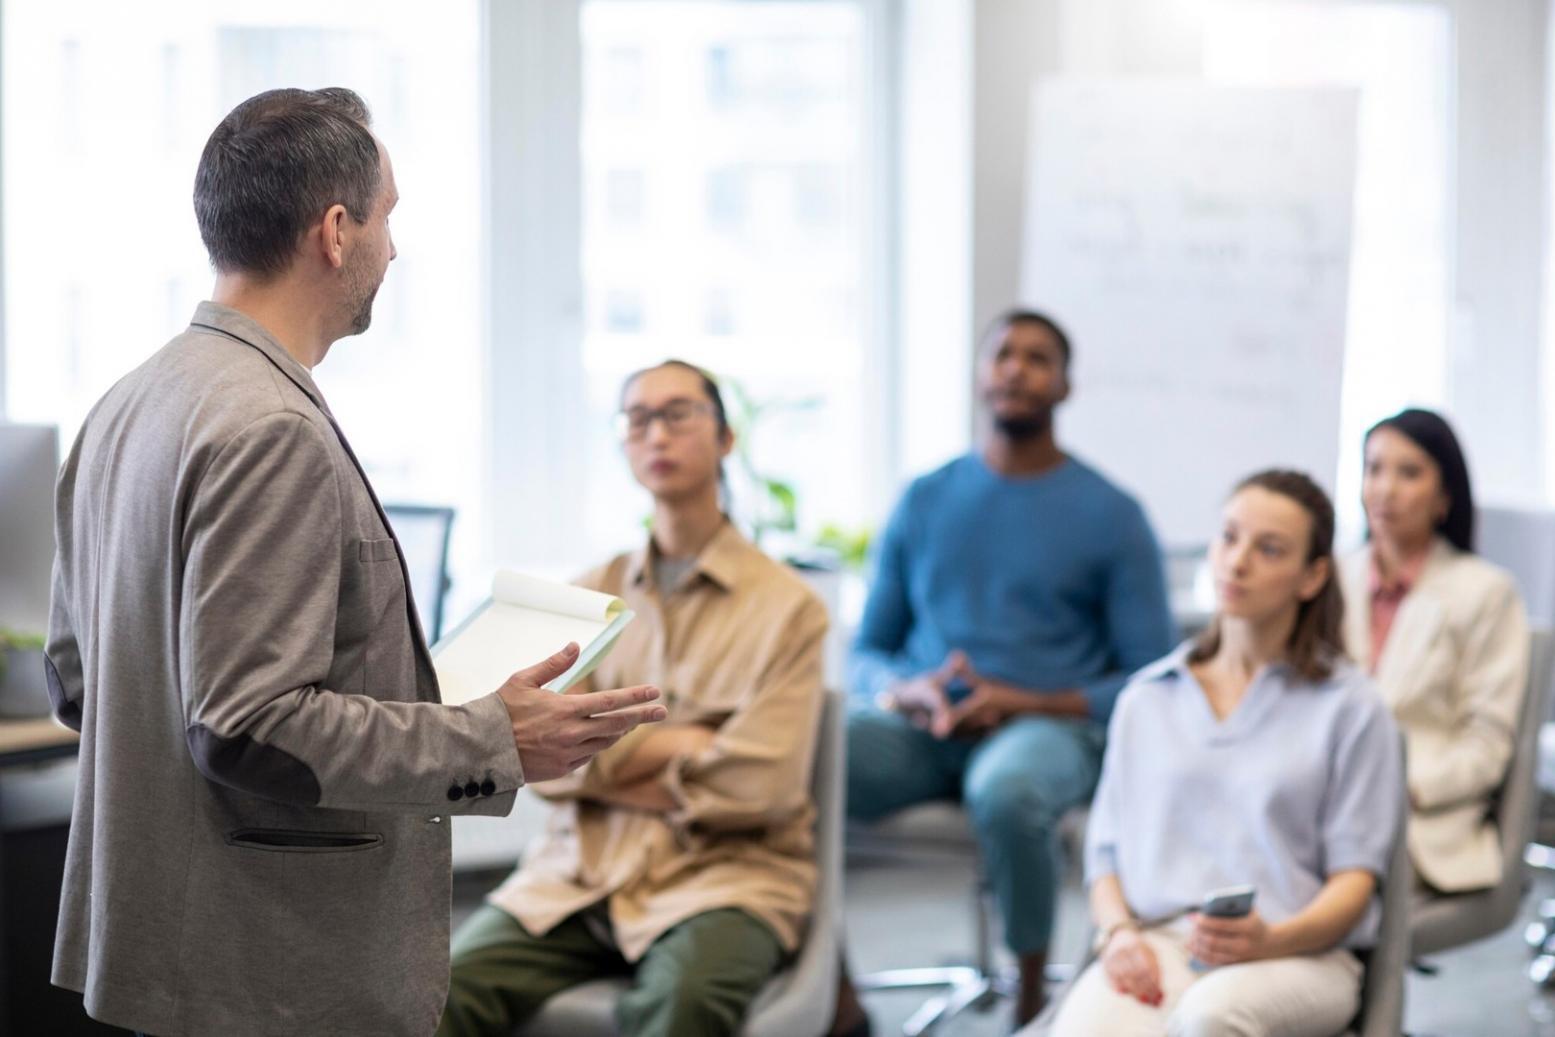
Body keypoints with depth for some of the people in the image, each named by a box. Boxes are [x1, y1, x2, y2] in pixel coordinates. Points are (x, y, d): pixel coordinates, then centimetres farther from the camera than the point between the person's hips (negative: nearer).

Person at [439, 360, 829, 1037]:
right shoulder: (591, 595, 17)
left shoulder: (787, 606, 5)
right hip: (580, 869, 3)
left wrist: (609, 767, 0)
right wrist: (675, 742, -6)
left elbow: (757, 785, -7)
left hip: (726, 871, -3)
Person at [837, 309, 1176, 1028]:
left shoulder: (1111, 515, 6)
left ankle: (1030, 1005, -16)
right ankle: (839, 1007, -18)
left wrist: (1021, 702, -12)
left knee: (1007, 792, -41)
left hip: (1046, 726, -3)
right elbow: (866, 655, 19)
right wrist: (906, 692, -6)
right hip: (916, 726, 3)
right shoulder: (926, 502, 16)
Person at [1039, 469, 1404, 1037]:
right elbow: (1107, 848, 18)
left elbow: (1354, 875, 4)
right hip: (1156, 943, 2)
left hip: (1296, 954, -2)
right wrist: (1119, 932, -5)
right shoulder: (1146, 699, 22)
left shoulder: (1350, 706, 11)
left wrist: (1268, 940, -17)